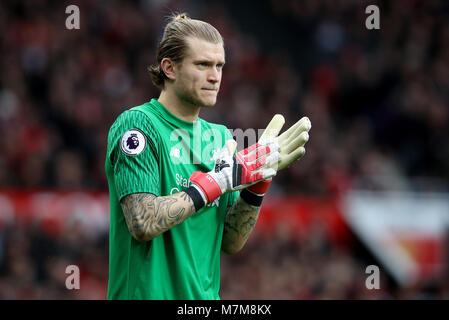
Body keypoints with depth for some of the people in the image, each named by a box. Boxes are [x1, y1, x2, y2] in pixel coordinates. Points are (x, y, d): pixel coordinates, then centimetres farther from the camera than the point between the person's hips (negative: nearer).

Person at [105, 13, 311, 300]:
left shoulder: (220, 136, 10)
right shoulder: (137, 124, -9)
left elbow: (231, 243, 7)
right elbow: (143, 224, -21)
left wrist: (258, 182, -7)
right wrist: (222, 179, -18)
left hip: (205, 296, 6)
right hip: (148, 293, -6)